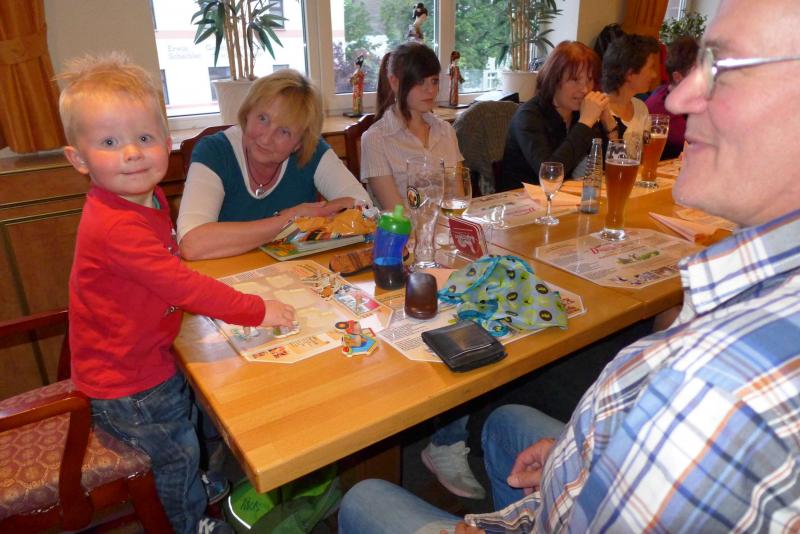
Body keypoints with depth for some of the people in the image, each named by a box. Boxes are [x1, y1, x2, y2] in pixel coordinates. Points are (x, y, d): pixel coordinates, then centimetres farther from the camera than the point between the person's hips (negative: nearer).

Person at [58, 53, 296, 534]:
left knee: (191, 419, 30)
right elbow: (181, 285, -33)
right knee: (179, 451, 13)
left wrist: (207, 296, -1)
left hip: (152, 356, 9)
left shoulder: (151, 197, -4)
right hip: (125, 382, -9)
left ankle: (194, 487, 59)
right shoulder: (116, 227, -34)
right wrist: (257, 311, -26)